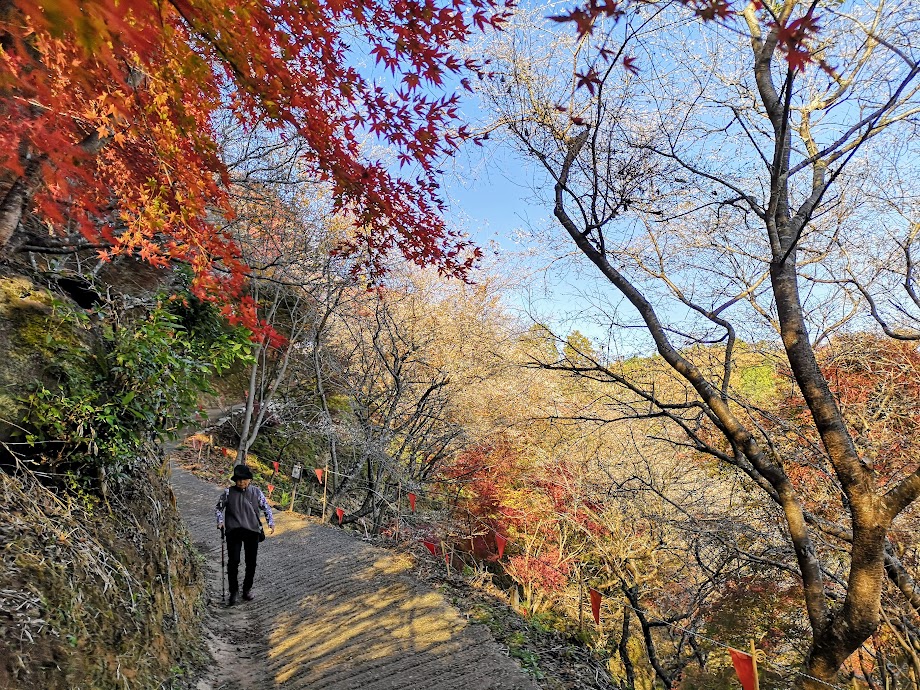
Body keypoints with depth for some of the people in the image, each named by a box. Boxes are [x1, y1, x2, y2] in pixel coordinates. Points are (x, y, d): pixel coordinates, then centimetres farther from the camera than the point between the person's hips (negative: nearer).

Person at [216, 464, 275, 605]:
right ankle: (233, 591, 14)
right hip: (234, 531, -1)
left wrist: (271, 522, -3)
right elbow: (220, 507, 12)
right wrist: (220, 521, -1)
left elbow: (266, 507, 7)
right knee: (233, 561, -6)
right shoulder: (228, 492, -1)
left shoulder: (256, 492, 0)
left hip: (253, 531, 1)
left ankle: (247, 589, 27)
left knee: (251, 562, 8)